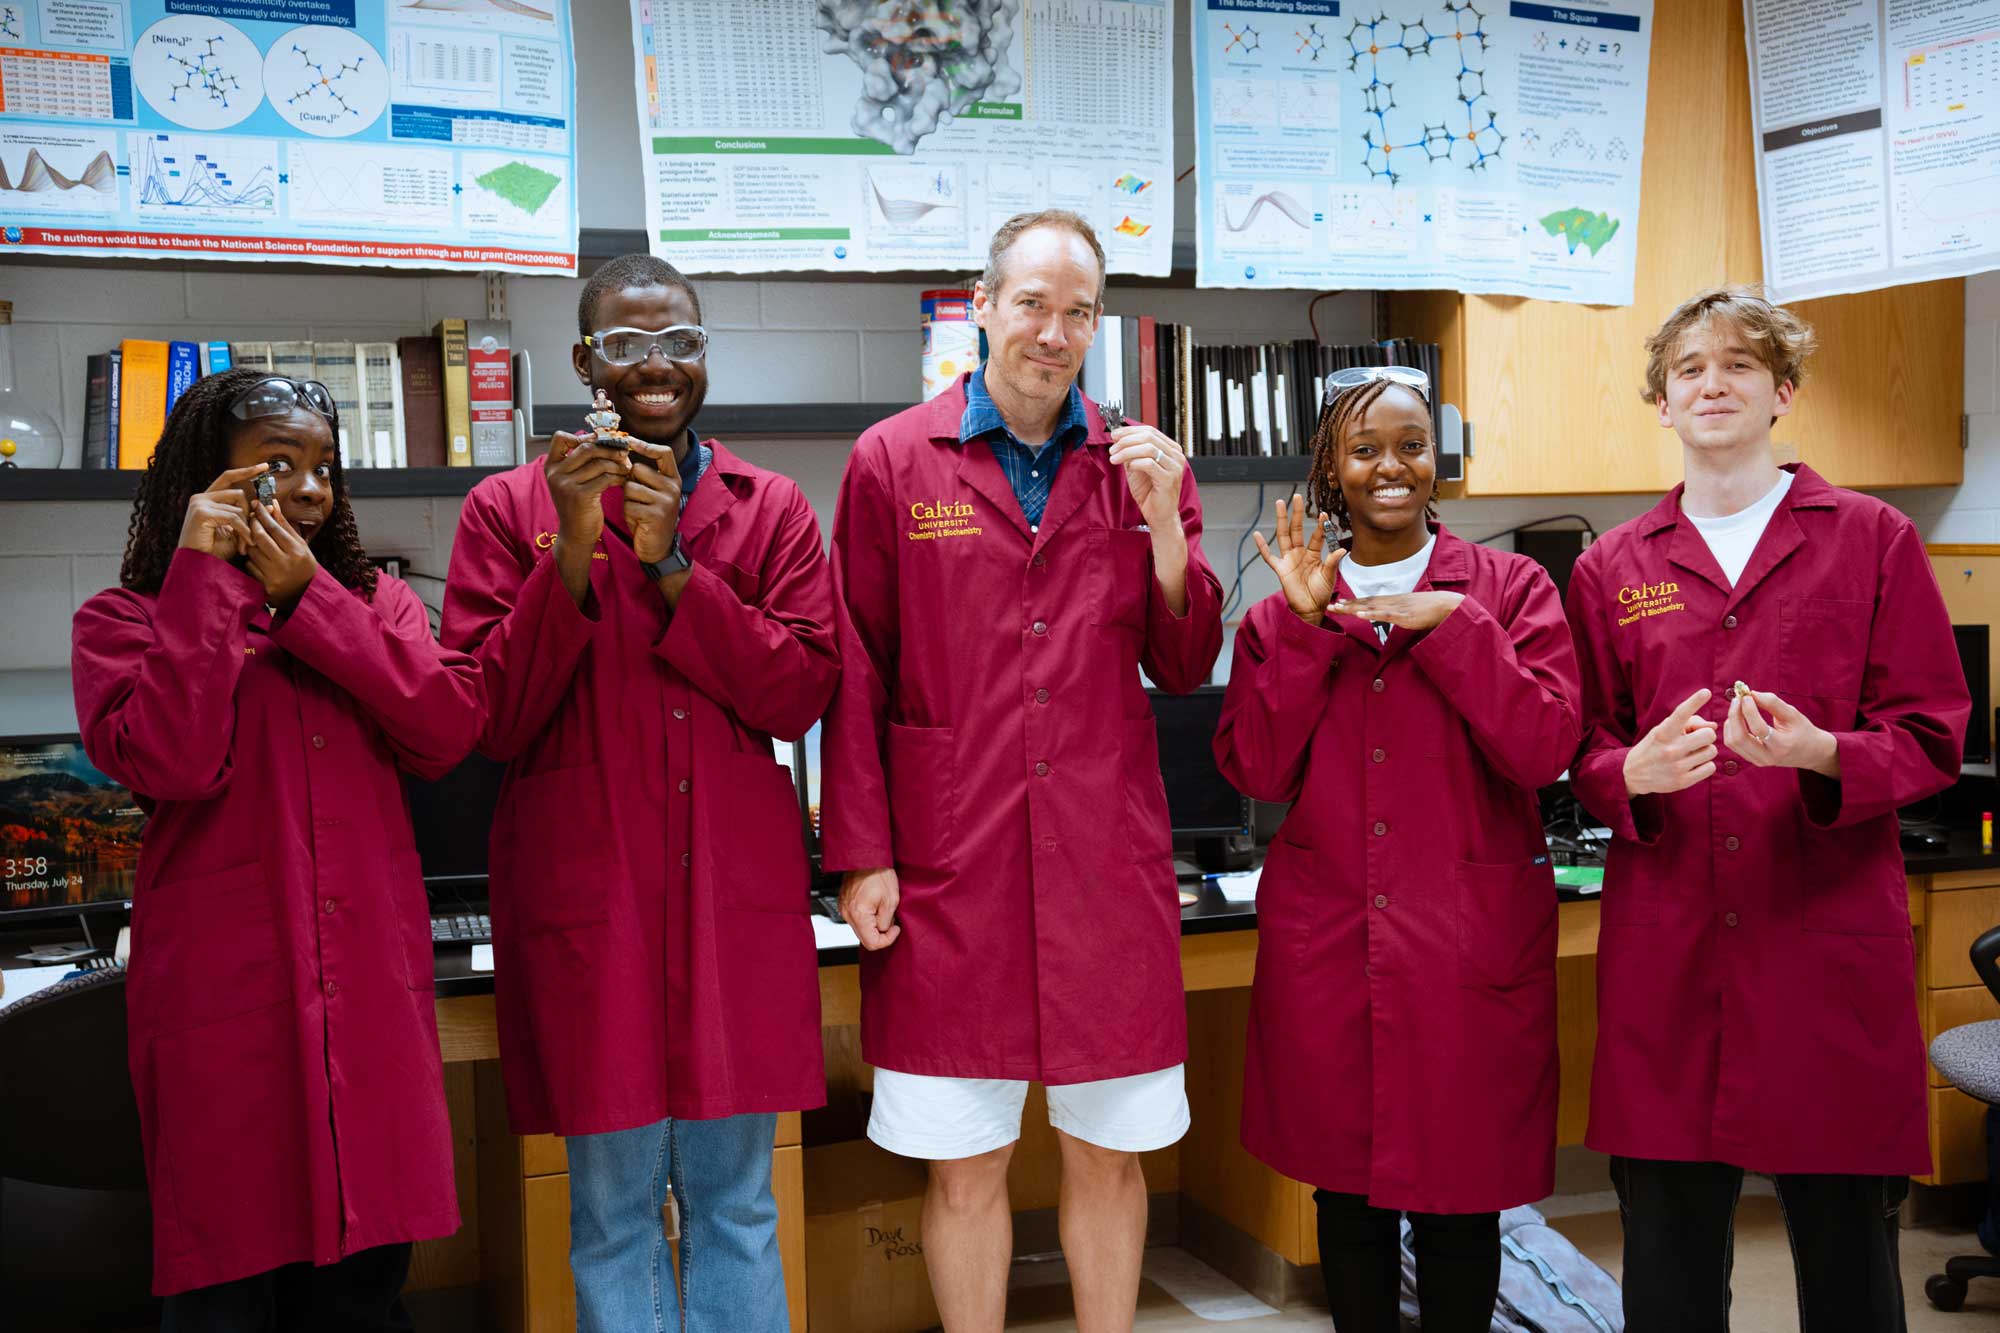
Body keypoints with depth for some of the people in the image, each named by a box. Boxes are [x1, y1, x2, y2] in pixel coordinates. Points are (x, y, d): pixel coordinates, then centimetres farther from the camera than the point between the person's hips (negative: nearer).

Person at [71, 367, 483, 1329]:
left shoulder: (376, 601, 15)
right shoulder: (122, 622, 5)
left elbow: (446, 730, -3)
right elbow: (169, 761, -13)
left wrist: (305, 596, -6)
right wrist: (203, 575, -10)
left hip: (371, 986, 3)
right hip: (223, 992, -3)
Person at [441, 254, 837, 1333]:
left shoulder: (770, 509, 8)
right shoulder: (510, 508, 4)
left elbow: (801, 692, -3)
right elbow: (489, 721, -4)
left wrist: (670, 561, -11)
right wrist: (573, 555, -15)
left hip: (736, 890, 2)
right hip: (587, 895, -1)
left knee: (736, 1201, 10)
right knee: (612, 1206, 5)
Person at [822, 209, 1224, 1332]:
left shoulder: (1141, 466, 8)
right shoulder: (893, 462, 2)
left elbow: (1186, 667, 7)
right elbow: (857, 677, 1)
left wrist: (1162, 524, -7)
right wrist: (863, 856, -3)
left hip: (1109, 861, 2)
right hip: (950, 863, -2)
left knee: (1110, 1152, 12)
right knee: (964, 1163, 6)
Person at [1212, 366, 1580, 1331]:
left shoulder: (1509, 589, 3)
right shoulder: (1285, 608, 7)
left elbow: (1545, 747, -10)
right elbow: (1256, 771, -3)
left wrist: (1452, 626, -14)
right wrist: (1307, 626, -10)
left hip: (1470, 942, -2)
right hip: (1326, 939, 2)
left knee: (1458, 1196, 4)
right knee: (1347, 1189, 11)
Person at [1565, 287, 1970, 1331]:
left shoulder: (1872, 539, 5)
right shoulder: (1612, 568, 10)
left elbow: (1931, 736, 2)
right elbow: (1583, 754, 12)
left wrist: (1822, 756, -17)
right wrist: (1635, 774, -11)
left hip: (1831, 938, -1)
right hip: (1665, 946, 2)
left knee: (1846, 1240, 7)